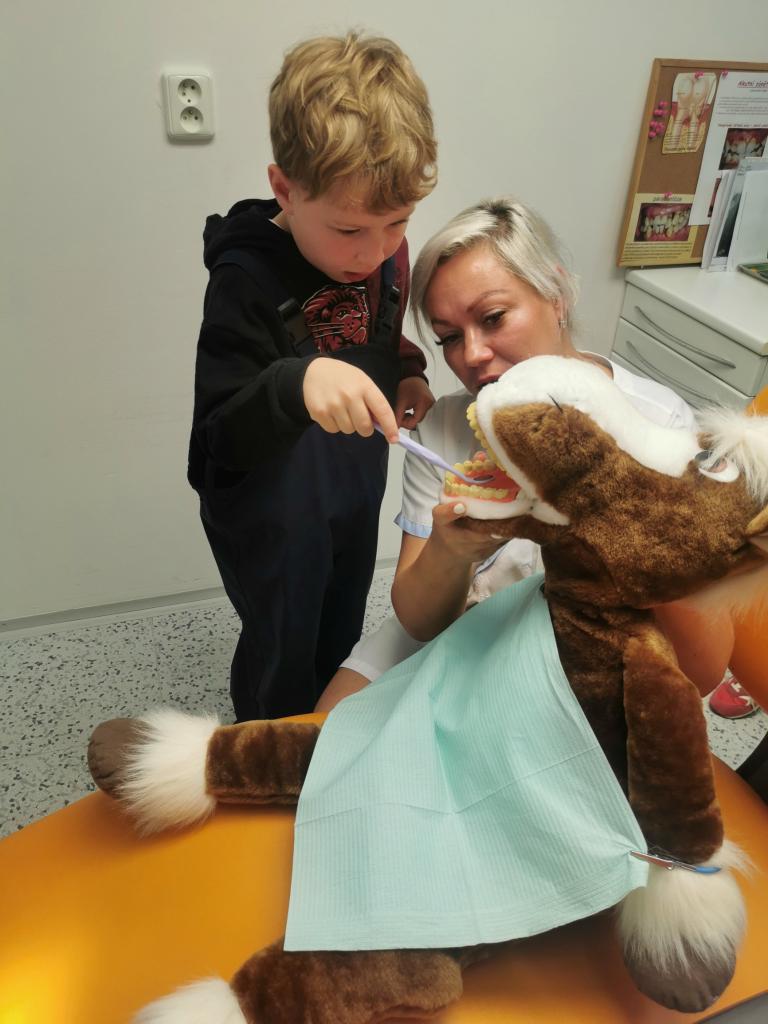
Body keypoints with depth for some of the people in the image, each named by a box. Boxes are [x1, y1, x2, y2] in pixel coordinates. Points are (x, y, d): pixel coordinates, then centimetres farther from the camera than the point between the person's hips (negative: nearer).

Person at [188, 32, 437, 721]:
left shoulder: (385, 252, -8)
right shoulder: (247, 280, -27)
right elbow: (223, 438, -30)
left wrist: (406, 375, -10)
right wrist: (296, 384, -49)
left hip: (357, 491, 7)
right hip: (271, 516, -6)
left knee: (341, 639, 28)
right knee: (283, 654, 15)